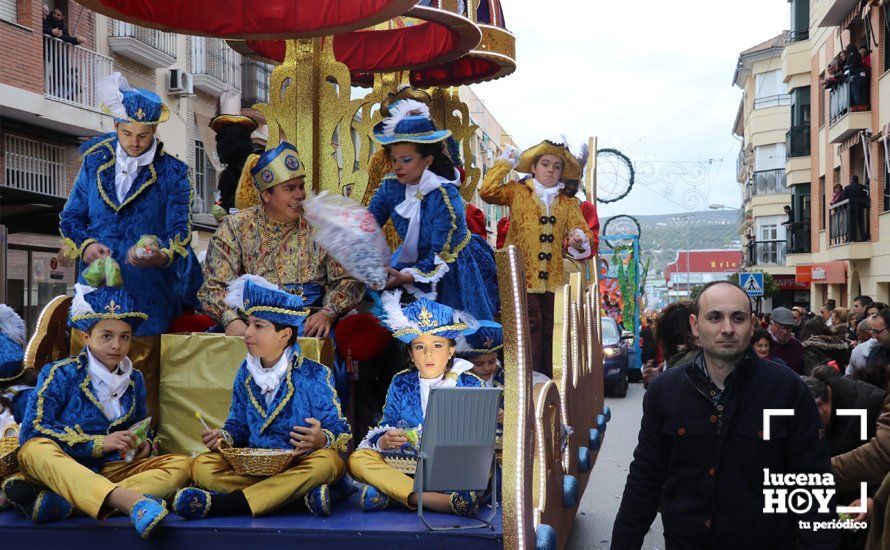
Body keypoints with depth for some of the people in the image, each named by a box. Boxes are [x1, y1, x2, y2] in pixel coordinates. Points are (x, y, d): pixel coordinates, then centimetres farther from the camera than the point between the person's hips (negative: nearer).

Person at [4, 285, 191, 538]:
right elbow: (32, 430, -11)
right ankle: (132, 502, -58)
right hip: (61, 469, -4)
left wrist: (143, 445, -1)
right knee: (36, 450, -34)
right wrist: (99, 443, -18)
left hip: (112, 471, 4)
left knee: (181, 465, -18)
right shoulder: (61, 374, -1)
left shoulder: (134, 380, 12)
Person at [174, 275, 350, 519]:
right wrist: (223, 436, -4)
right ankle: (303, 493, -30)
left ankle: (219, 505, -38)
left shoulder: (314, 376, -5)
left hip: (298, 468, -3)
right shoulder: (246, 373, 11)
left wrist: (321, 439, -29)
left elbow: (340, 432, -6)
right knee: (202, 465, -20)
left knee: (328, 461, -36)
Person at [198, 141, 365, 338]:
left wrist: (327, 313, -14)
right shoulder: (235, 227, 7)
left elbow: (348, 280, 7)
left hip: (309, 323, 2)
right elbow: (215, 286, 0)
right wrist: (232, 319, -21)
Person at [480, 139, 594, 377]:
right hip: (522, 276, -4)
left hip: (552, 279, 4)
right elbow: (487, 192, -9)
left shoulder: (568, 204, 17)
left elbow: (583, 231, 9)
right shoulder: (517, 192, 7)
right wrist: (504, 164, -2)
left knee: (548, 330, 8)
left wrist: (580, 242, -15)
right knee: (530, 327, -12)